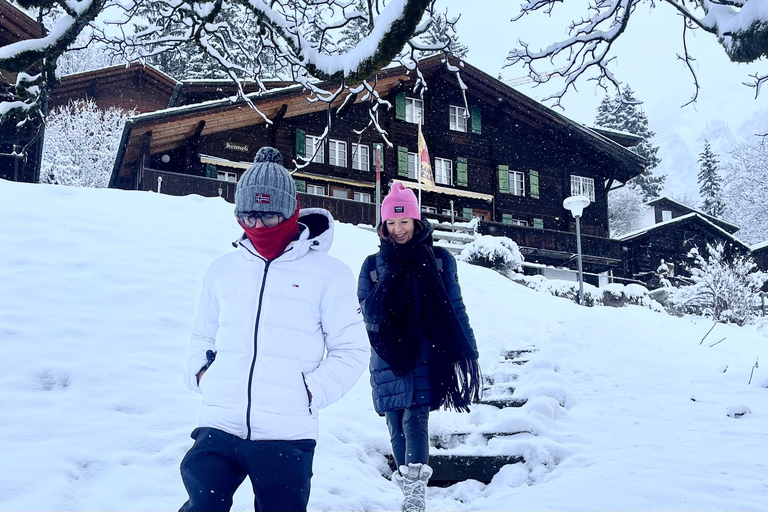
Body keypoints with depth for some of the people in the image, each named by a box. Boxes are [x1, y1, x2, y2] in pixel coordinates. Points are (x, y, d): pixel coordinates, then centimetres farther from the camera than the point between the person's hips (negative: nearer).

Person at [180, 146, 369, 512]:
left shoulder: (328, 273, 1)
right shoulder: (222, 270, 13)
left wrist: (313, 390, -9)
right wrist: (199, 372, 6)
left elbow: (352, 350, 3)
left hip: (288, 437, -2)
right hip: (218, 428, 3)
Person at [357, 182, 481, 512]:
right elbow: (368, 313, 0)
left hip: (426, 356, -2)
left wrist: (469, 350, 6)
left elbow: (455, 308, 9)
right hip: (389, 358, 2)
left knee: (415, 420, -16)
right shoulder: (374, 265, 9)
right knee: (397, 429, 6)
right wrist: (391, 278, -14)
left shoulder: (439, 260, 6)